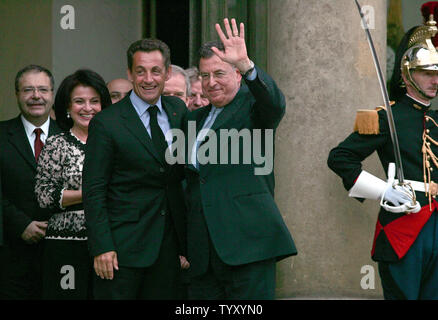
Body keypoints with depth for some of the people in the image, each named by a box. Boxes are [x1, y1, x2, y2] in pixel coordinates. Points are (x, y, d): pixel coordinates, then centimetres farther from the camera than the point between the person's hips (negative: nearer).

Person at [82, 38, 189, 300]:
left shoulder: (178, 110, 10)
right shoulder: (106, 123, -6)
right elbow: (93, 191, -7)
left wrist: (186, 243, 10)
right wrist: (102, 248, -15)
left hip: (169, 246, 5)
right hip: (123, 246, -4)